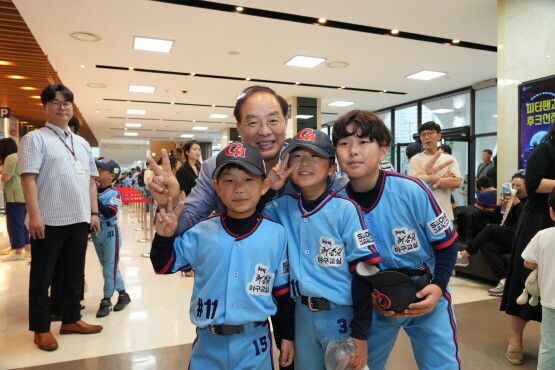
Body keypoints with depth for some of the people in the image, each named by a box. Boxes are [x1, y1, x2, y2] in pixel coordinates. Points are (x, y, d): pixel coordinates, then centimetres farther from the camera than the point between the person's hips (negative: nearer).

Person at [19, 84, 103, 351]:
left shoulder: (82, 143, 16)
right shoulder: (35, 138, -2)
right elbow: (28, 178, -11)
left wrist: (94, 212, 10)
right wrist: (35, 215, -18)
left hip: (79, 219, 6)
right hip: (49, 220, -6)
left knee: (74, 273, 14)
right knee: (42, 276, 7)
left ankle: (71, 319, 28)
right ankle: (41, 329, 19)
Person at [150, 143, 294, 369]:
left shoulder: (277, 234, -9)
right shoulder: (201, 232, -8)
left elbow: (283, 291, -1)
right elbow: (164, 266, 2)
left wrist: (288, 336, 5)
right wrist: (164, 237, -15)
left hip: (255, 344, -1)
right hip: (208, 344, 2)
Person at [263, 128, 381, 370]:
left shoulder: (346, 209, -14)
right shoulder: (283, 206, -2)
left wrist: (360, 333, -11)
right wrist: (268, 187, -11)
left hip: (342, 314, -4)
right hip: (302, 314, 4)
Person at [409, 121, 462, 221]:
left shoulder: (450, 159, 8)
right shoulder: (416, 159, 0)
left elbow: (457, 182, -5)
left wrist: (431, 180, -11)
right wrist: (442, 177, -7)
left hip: (445, 213, 3)